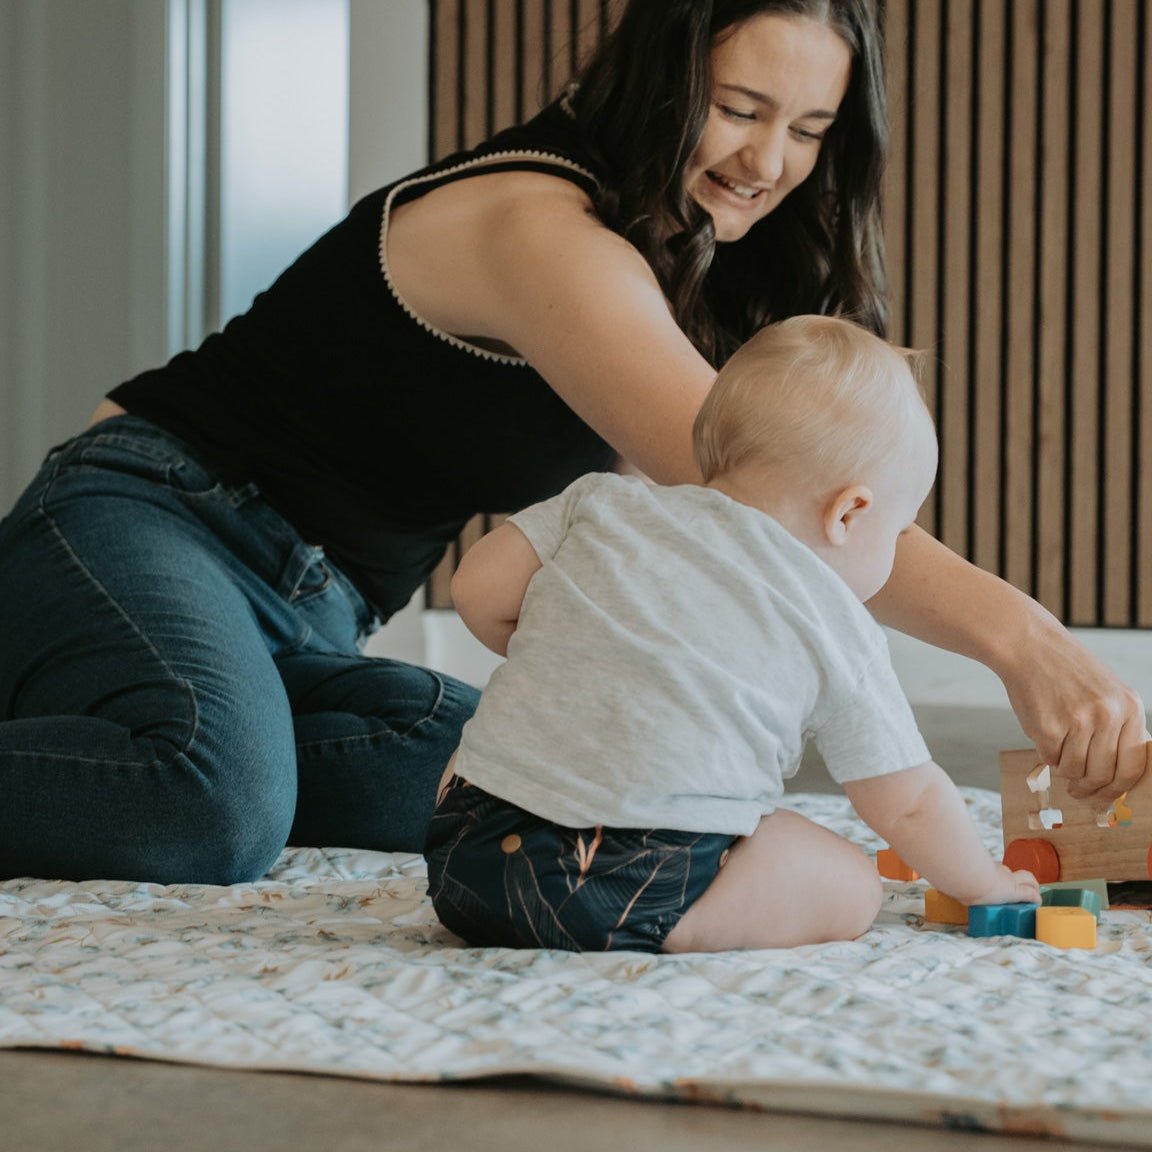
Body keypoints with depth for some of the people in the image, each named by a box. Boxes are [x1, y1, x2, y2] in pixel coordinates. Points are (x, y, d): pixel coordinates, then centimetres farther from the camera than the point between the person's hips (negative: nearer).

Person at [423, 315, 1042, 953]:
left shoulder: (605, 501, 15)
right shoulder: (838, 631, 7)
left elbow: (478, 591, 12)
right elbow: (910, 806, 13)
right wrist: (984, 883, 31)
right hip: (634, 890, -5)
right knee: (853, 887, 9)